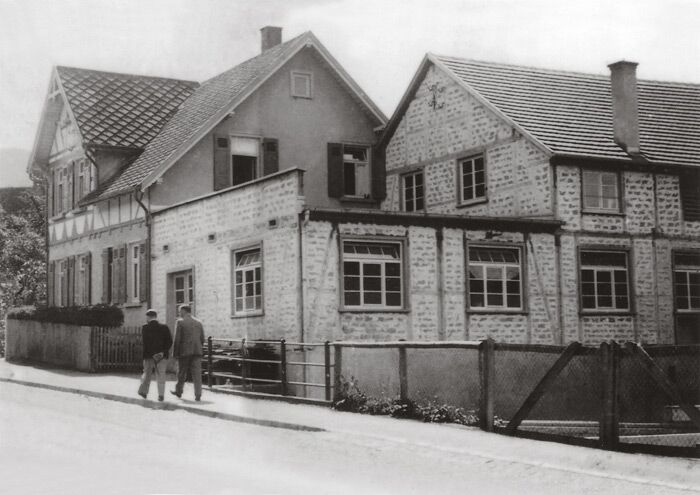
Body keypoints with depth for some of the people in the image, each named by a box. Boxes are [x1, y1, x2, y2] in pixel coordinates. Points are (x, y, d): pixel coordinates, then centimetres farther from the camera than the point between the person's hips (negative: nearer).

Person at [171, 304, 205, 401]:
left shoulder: (180, 322, -4)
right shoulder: (198, 323, 10)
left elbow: (177, 339, -8)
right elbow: (202, 339, 11)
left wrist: (175, 353, -3)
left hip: (184, 351, -3)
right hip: (197, 352, 3)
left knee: (182, 372, 11)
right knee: (197, 373, 0)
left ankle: (179, 391, 26)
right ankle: (198, 395, -6)